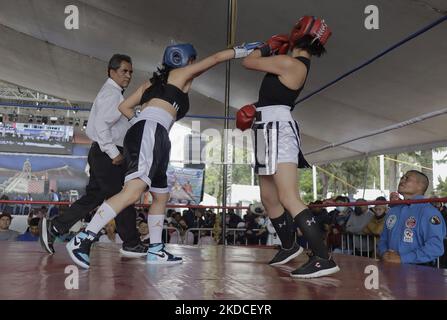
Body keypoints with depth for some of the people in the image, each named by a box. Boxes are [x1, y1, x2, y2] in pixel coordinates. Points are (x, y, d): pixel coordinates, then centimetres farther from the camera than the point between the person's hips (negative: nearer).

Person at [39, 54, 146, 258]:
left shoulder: (113, 93, 22)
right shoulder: (111, 93, -11)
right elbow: (101, 124, -22)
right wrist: (114, 152, -22)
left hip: (107, 154, 10)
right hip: (108, 156, -10)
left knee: (94, 196, 12)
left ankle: (55, 227, 14)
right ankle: (131, 244, 3)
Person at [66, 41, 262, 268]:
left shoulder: (153, 82, 30)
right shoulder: (181, 73, 12)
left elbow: (124, 106, 25)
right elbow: (215, 58, 18)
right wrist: (242, 51, 28)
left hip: (148, 135, 10)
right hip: (151, 133, -10)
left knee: (161, 196, 16)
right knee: (132, 192, -23)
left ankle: (155, 250, 21)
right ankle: (82, 240, -31)